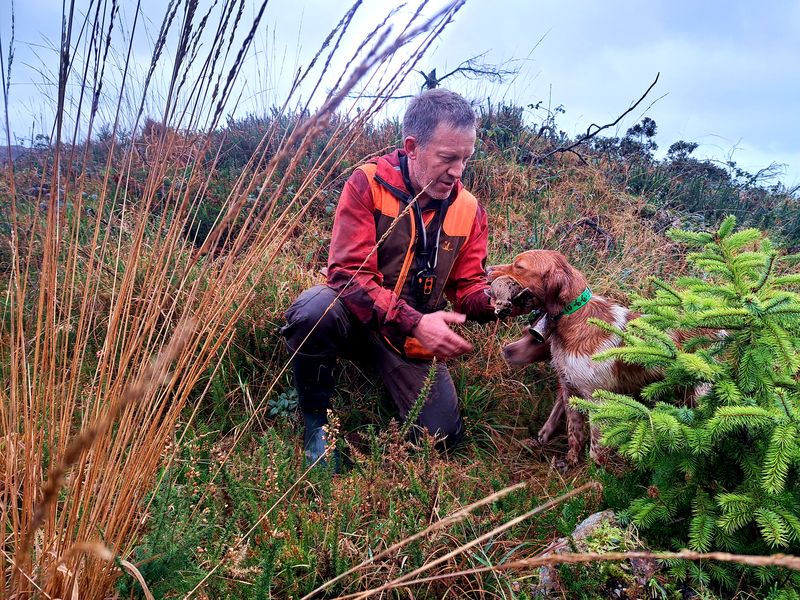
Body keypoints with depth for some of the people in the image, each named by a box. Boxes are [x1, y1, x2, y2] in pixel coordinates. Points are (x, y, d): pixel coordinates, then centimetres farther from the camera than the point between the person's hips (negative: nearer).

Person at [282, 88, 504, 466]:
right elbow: (348, 273, -23)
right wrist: (415, 322, -34)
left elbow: (468, 287, 4)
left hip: (415, 337, 4)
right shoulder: (368, 183, -16)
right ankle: (316, 421, -9)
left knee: (443, 435, -8)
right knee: (314, 310, -38)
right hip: (356, 318, -3)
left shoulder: (468, 209, -2)